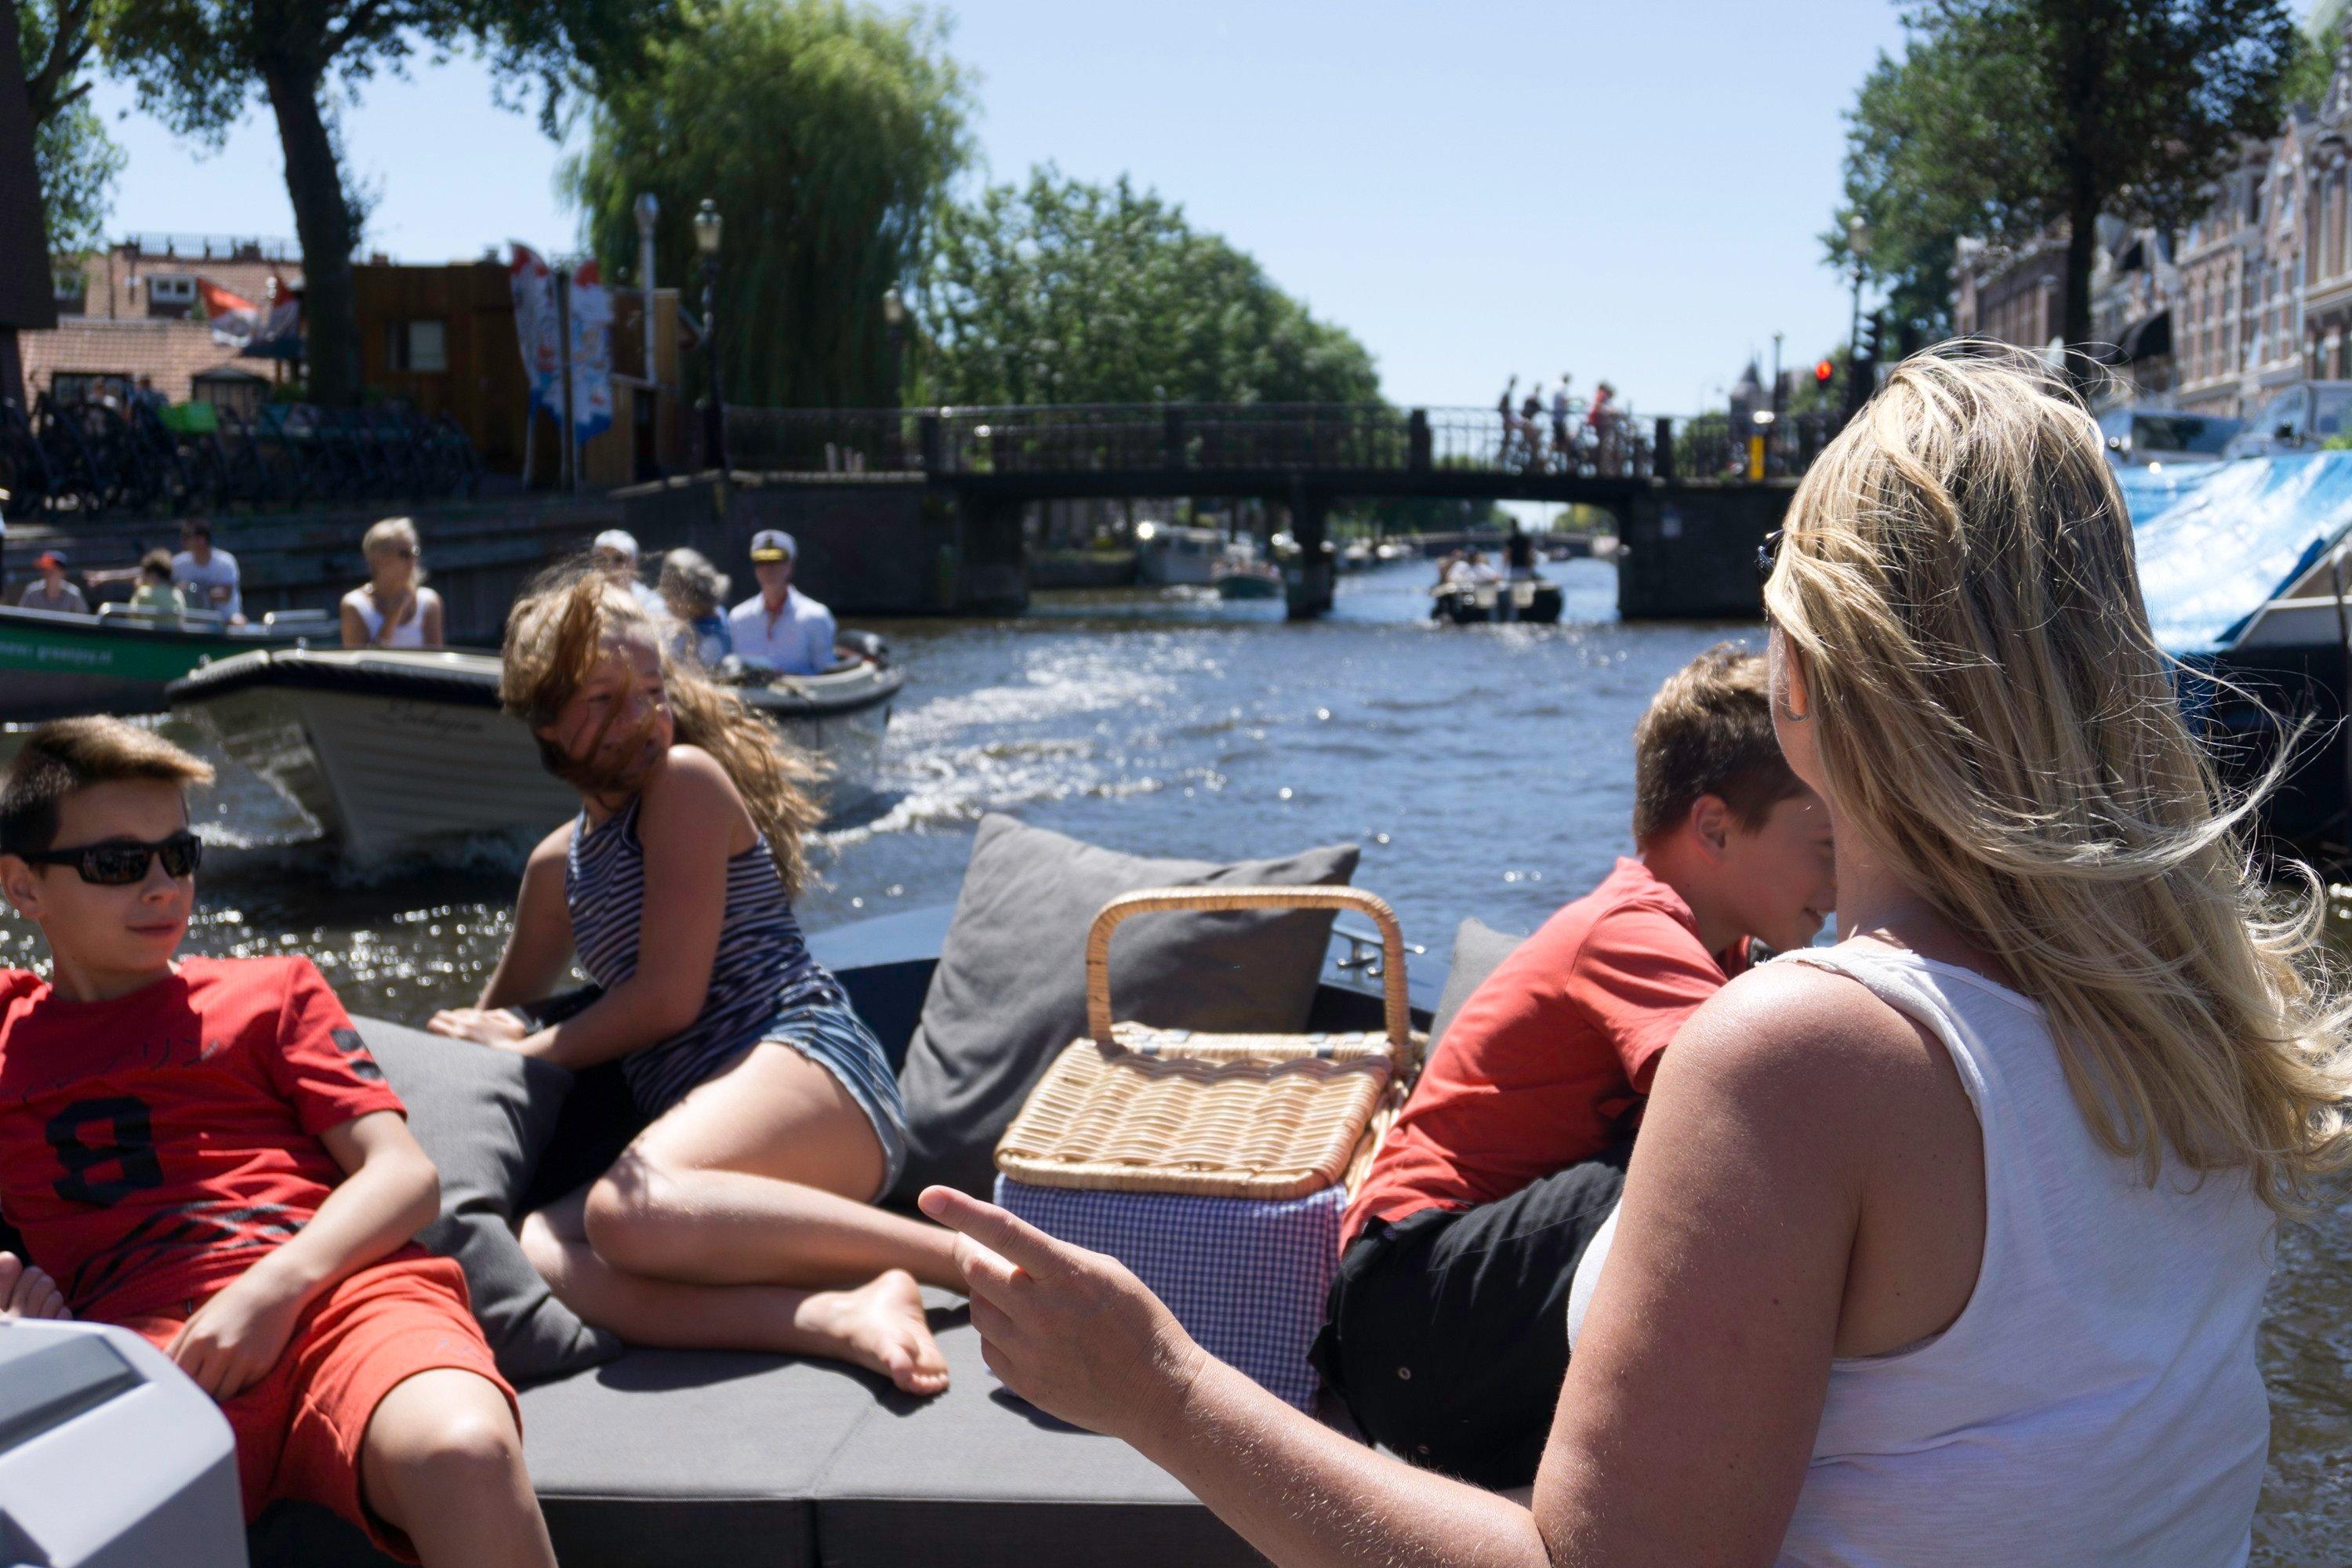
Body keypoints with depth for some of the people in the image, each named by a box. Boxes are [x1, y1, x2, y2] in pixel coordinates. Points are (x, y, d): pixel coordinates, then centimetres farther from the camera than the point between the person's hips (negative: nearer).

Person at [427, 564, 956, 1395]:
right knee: (537, 1244, -24)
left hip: (804, 1065, -7)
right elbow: (502, 1009, 40)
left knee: (627, 1208, -37)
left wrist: (534, 1047, 8)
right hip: (695, 1107, 7)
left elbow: (668, 998, -8)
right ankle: (838, 1316, -37)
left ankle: (968, 1251, -31)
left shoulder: (688, 778, -1)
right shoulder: (559, 862, 22)